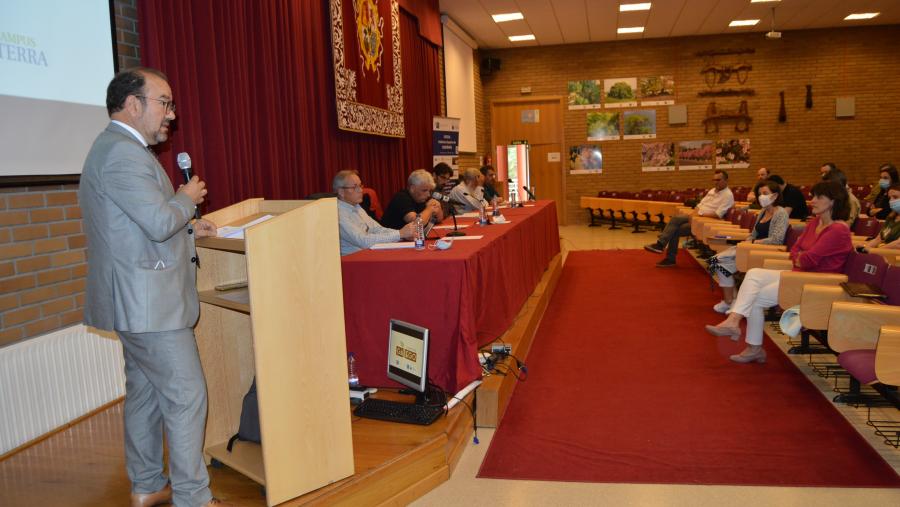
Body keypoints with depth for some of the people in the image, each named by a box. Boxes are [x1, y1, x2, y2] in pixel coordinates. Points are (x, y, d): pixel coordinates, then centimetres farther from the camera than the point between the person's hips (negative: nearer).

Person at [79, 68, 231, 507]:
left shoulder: (117, 149, 16)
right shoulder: (123, 153, -19)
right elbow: (160, 222, -25)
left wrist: (187, 226, 12)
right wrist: (187, 198, -7)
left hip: (136, 299, 11)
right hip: (148, 301, -11)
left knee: (144, 391, 17)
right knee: (186, 396, -3)